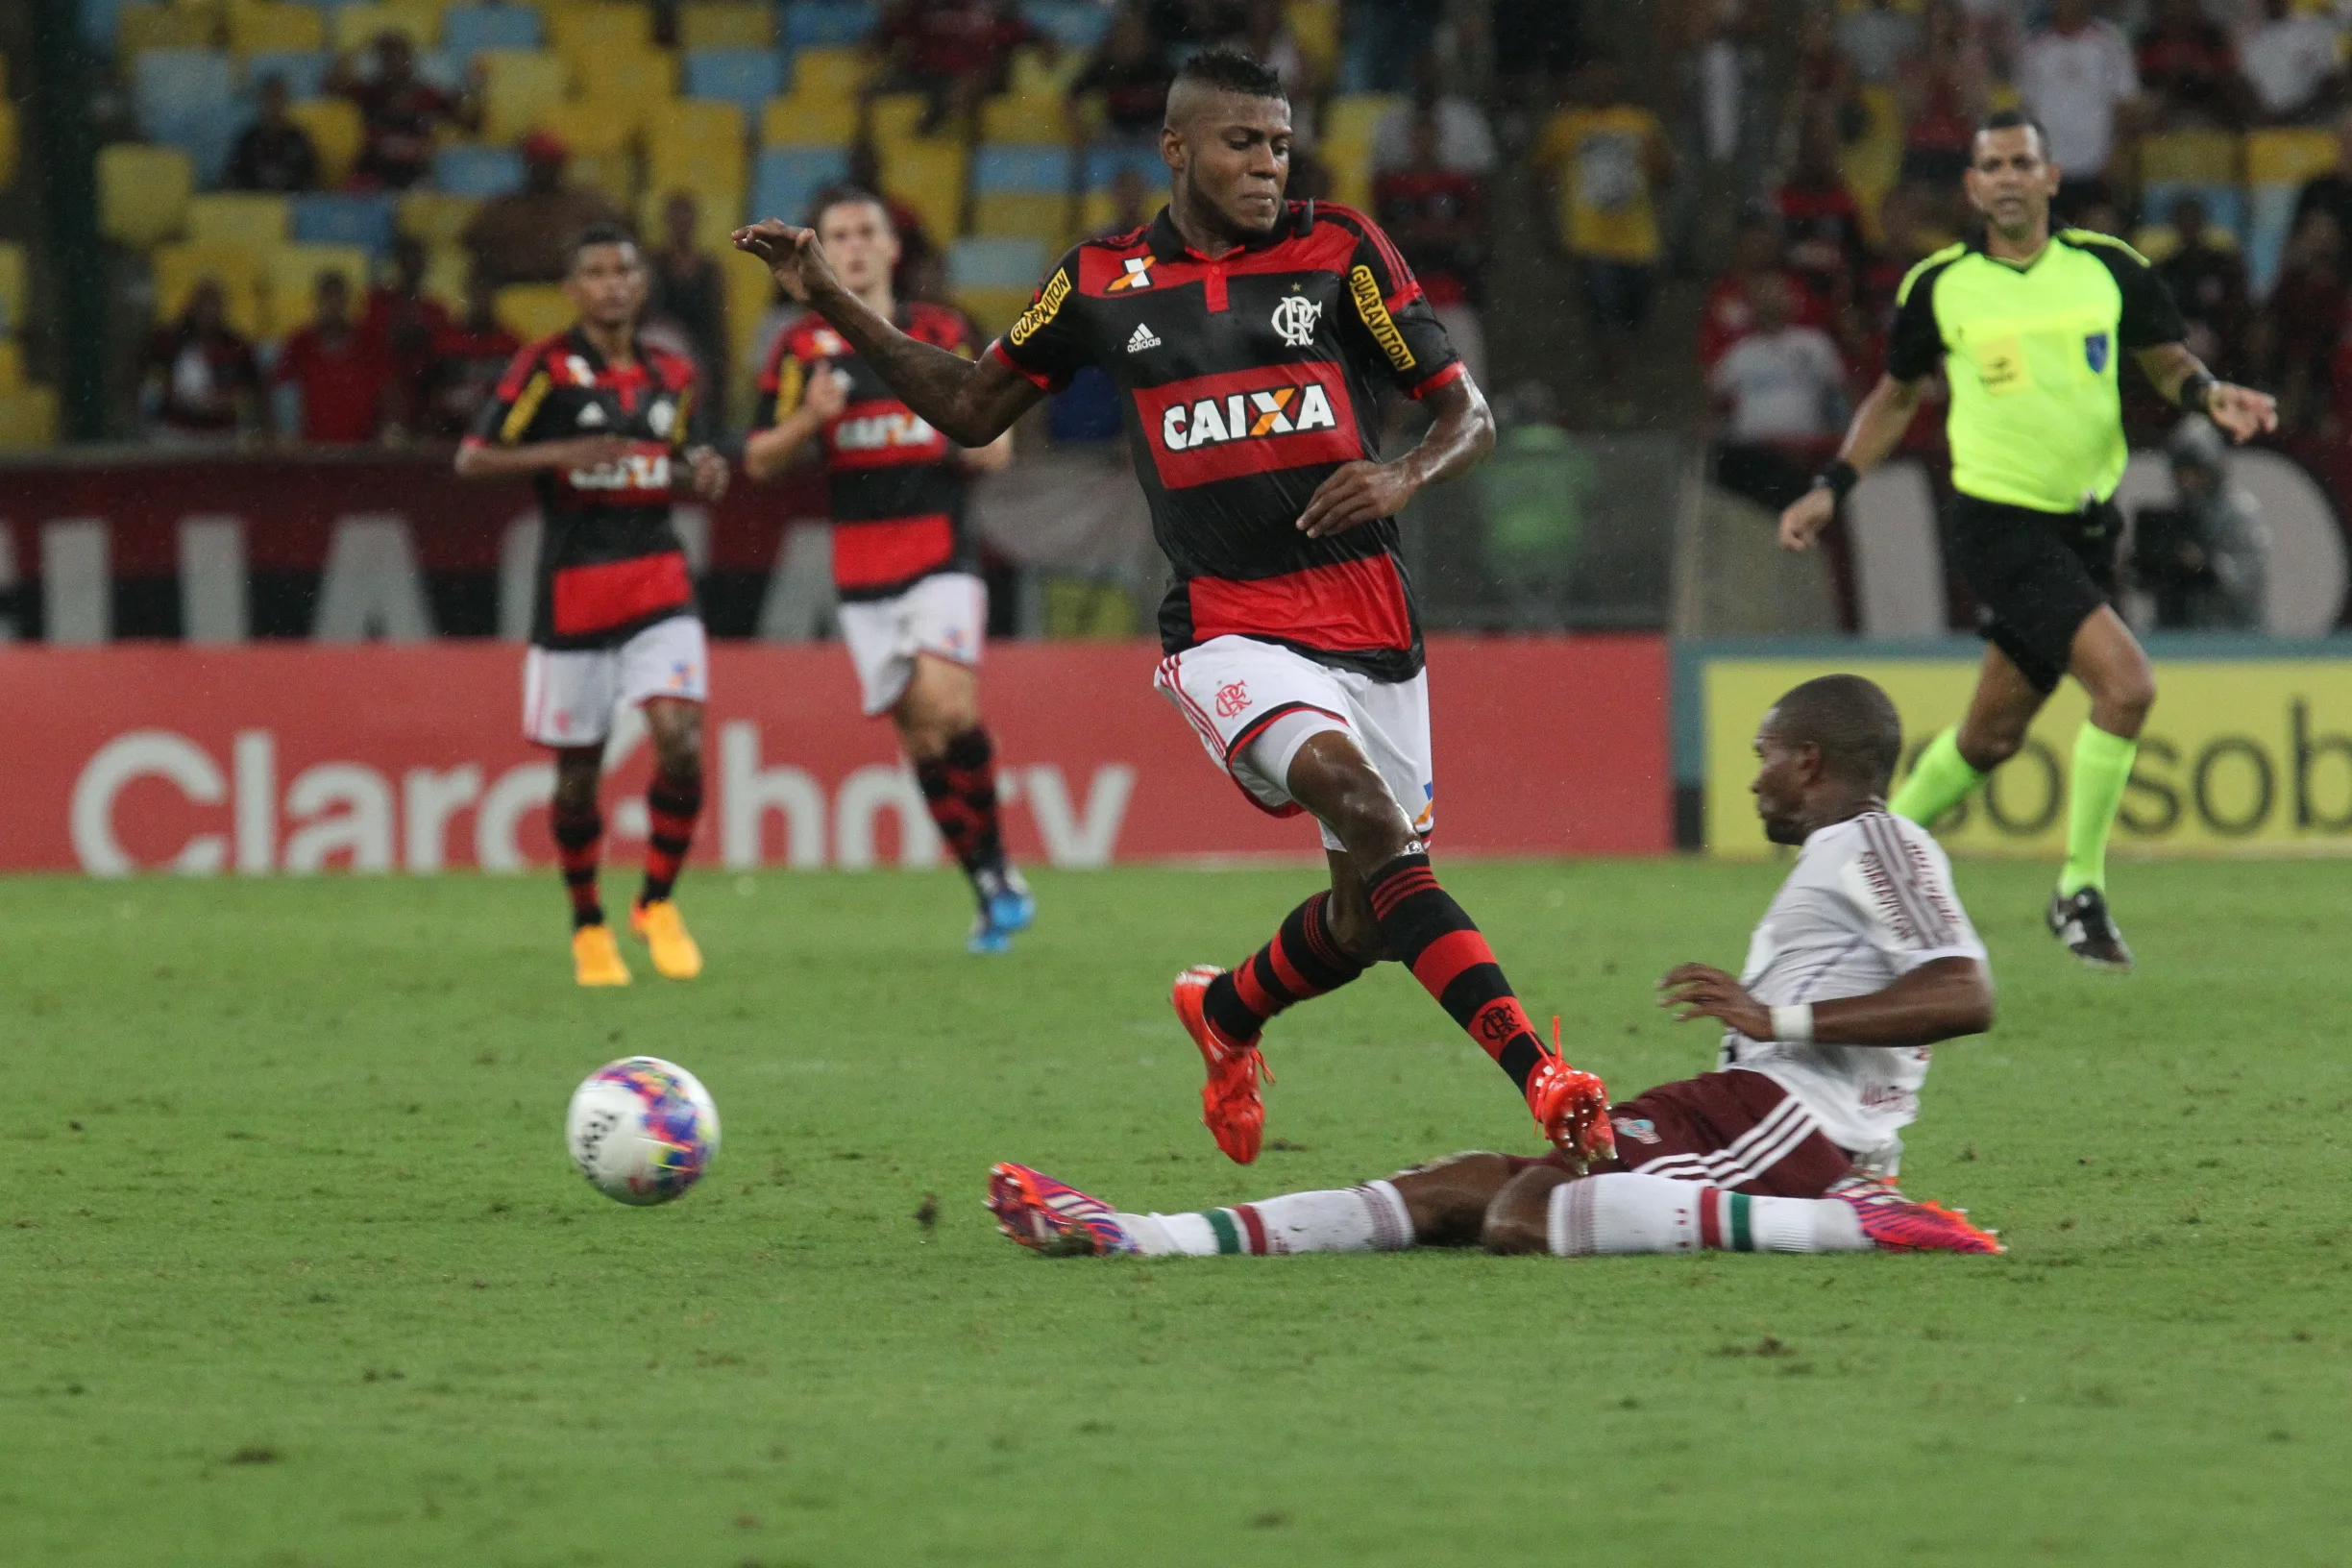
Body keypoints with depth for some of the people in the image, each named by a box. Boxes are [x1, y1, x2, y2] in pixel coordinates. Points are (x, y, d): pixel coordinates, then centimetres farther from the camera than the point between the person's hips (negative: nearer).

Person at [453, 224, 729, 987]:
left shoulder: (672, 376, 10)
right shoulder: (547, 367, -5)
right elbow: (471, 459, -9)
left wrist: (704, 473, 2)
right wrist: (562, 453, -22)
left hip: (660, 586, 3)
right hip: (573, 591, -3)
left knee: (680, 740, -16)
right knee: (578, 769, 4)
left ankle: (658, 902, 4)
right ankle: (588, 926, 23)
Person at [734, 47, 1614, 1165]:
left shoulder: (1338, 250, 4)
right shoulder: (1103, 283, 7)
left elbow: (1468, 416, 6)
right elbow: (971, 409, 20)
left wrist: (1406, 478, -16)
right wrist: (833, 305, 12)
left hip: (1368, 615, 2)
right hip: (1226, 624, -2)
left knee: (1367, 917, 5)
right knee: (1366, 811, -29)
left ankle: (1226, 1011, 40)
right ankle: (1539, 1077, -35)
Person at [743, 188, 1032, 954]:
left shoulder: (943, 333, 8)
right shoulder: (803, 347, 6)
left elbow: (997, 447, 12)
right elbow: (760, 460, 4)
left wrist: (971, 438, -11)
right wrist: (809, 418, -15)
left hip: (942, 553, -1)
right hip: (862, 568, 1)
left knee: (947, 704, -21)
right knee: (917, 731, 0)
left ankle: (998, 869, -9)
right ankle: (992, 889, 9)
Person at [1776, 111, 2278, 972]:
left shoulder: (2109, 268, 2)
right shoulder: (1936, 286, -2)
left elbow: (2168, 362, 13)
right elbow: (1897, 394, 13)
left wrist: (2210, 393, -9)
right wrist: (1831, 489, 7)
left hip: (2084, 528, 4)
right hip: (1998, 522, -4)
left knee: (1991, 738, 12)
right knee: (2127, 684, -21)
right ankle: (2080, 892, -8)